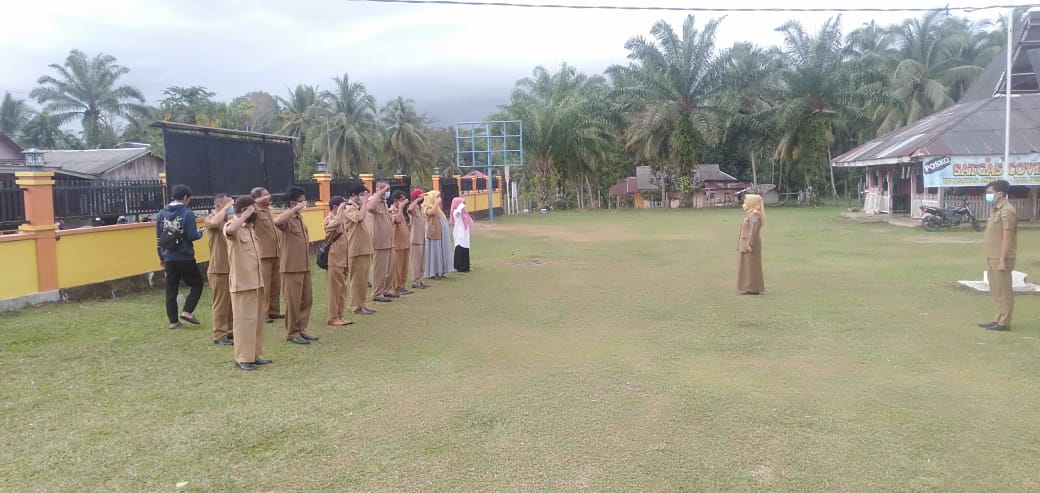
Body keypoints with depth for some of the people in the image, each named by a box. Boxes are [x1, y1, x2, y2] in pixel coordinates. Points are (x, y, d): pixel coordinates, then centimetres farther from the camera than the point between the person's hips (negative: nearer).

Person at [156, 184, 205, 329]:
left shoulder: (162, 214, 6)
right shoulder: (187, 213, -12)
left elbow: (158, 237, 10)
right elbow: (192, 236, -16)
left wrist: (161, 256, 18)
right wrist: (200, 233, 6)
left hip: (169, 258, 5)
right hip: (185, 258, -5)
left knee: (171, 290, 10)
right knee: (197, 284, 12)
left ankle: (173, 321, 12)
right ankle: (187, 312, -1)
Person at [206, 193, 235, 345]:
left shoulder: (229, 219, 11)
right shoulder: (210, 219, -8)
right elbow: (214, 222, -32)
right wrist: (226, 208, -22)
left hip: (231, 268, 7)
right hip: (218, 270, -7)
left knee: (232, 302, 13)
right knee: (221, 303, -1)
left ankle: (230, 331, 24)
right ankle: (219, 335, 6)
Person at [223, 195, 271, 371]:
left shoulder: (251, 228, 14)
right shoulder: (232, 226, -11)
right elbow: (229, 231, -37)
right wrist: (245, 215, -27)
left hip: (257, 281, 8)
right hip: (242, 282, -8)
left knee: (257, 319, 12)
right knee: (244, 320, -4)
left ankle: (254, 355, 21)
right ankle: (242, 358, 3)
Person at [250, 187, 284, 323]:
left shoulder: (270, 212, 18)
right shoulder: (255, 212, -7)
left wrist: (281, 252, 19)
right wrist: (260, 200, -21)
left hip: (276, 254, 8)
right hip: (263, 255, -8)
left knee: (276, 285, 14)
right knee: (264, 286, -4)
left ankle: (274, 311, 24)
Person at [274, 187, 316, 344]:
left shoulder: (300, 218, 14)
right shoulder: (287, 218, -13)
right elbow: (276, 221, -38)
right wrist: (295, 209, -32)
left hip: (305, 266, 8)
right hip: (291, 267, -8)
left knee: (307, 300, 12)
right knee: (293, 301, -1)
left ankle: (301, 329, 22)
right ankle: (292, 333, 9)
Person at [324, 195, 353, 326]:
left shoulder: (342, 219, 16)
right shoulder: (329, 219, -11)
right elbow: (335, 224, -38)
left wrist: (348, 259, 19)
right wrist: (340, 210, -26)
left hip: (343, 260, 9)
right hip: (334, 260, -9)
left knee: (342, 289, 11)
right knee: (333, 290, -3)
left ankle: (339, 316, 18)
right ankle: (332, 317, 3)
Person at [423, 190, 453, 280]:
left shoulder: (437, 208, 19)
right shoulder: (428, 208, -9)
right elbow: (431, 212, -33)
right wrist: (437, 202, -27)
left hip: (441, 234, 9)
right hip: (434, 234, -9)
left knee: (441, 253, 10)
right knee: (435, 253, -6)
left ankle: (440, 272, 16)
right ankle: (433, 273, -2)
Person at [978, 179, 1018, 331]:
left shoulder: (1006, 211, -14)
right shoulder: (995, 210, 16)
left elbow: (1007, 237, -18)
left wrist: (1002, 260, -20)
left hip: (1000, 258, -10)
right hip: (992, 257, 10)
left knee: (1004, 290, -3)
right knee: (996, 291, 15)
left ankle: (1004, 323, 2)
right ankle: (998, 319, 23)